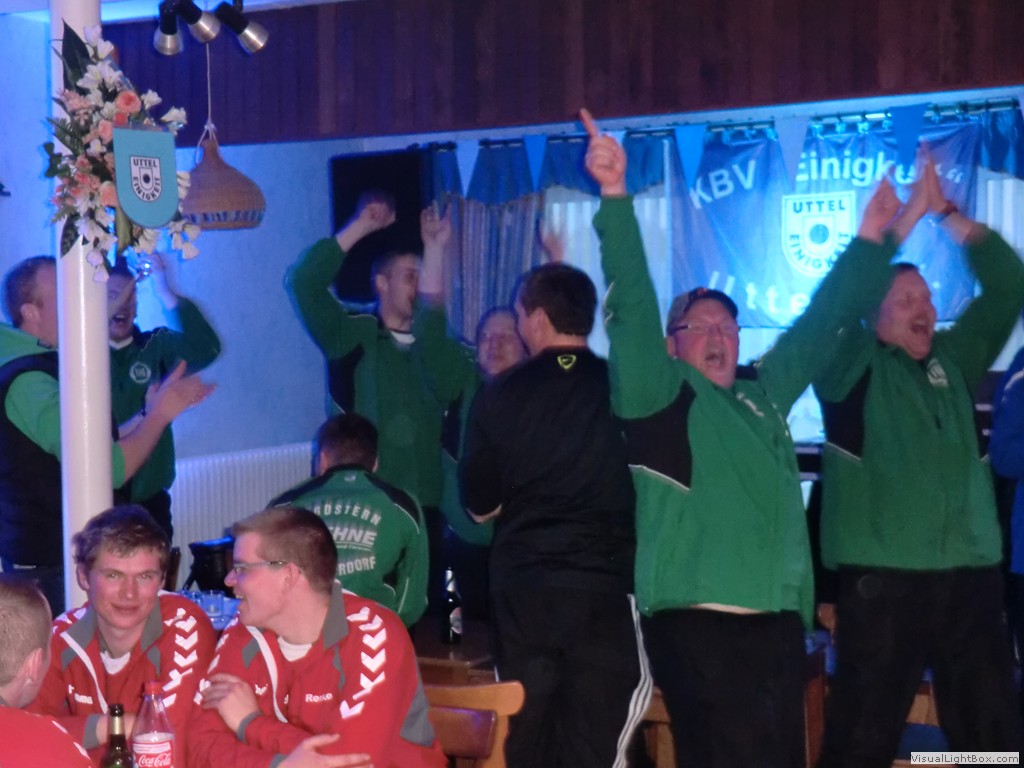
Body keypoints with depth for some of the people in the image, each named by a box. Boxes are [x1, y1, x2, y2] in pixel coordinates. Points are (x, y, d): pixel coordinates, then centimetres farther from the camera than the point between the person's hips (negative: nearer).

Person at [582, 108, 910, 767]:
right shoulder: (658, 394, 3)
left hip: (779, 621, 6)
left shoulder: (765, 391, 18)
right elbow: (632, 301, -8)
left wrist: (871, 238, 31)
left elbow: (822, 322, 28)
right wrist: (615, 195, -17)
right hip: (698, 622, -6)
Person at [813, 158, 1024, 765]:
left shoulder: (955, 360, 15)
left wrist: (948, 213, 2)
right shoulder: (852, 367, 4)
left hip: (970, 577, 5)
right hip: (883, 579, -4)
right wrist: (906, 217, -10)